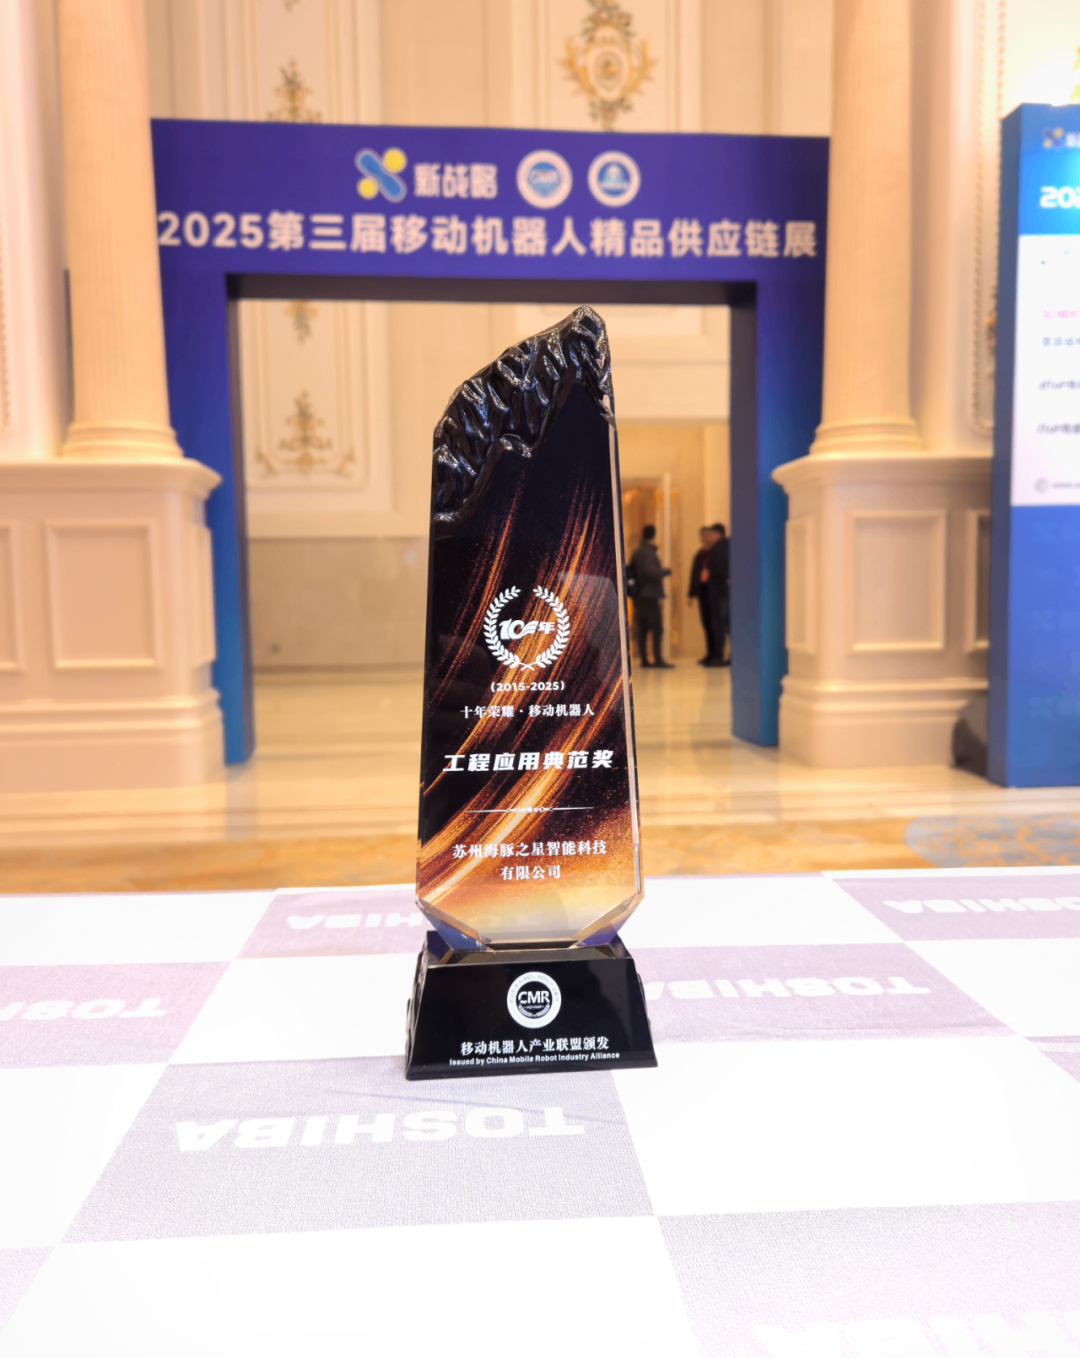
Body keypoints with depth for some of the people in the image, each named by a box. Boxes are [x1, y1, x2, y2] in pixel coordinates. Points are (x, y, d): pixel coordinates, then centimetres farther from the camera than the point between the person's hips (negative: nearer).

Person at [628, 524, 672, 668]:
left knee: (642, 629, 8)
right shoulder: (647, 552, -13)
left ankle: (644, 660, 10)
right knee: (657, 628, -8)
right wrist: (666, 570, -5)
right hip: (649, 595, -9)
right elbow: (652, 572, -21)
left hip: (639, 595, 9)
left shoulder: (636, 551, 15)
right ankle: (657, 659, -12)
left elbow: (631, 571, 21)